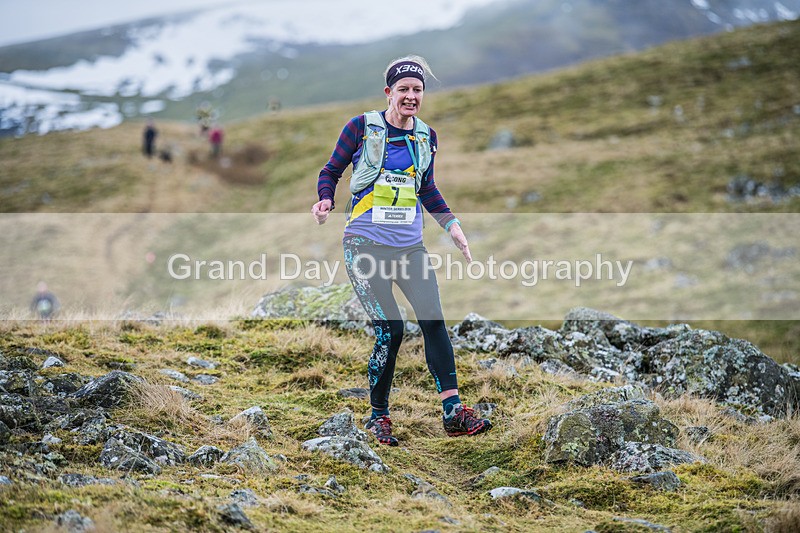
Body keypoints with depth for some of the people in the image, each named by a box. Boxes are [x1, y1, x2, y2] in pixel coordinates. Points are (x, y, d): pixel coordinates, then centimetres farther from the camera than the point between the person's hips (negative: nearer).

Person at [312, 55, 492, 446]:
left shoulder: (426, 136, 12)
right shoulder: (361, 128, -2)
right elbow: (331, 171, 5)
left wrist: (450, 224, 15)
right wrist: (325, 201, -14)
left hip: (410, 246, 4)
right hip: (366, 244, -4)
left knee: (433, 321, -8)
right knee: (389, 330, -9)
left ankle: (453, 414, -4)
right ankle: (378, 416, 8)